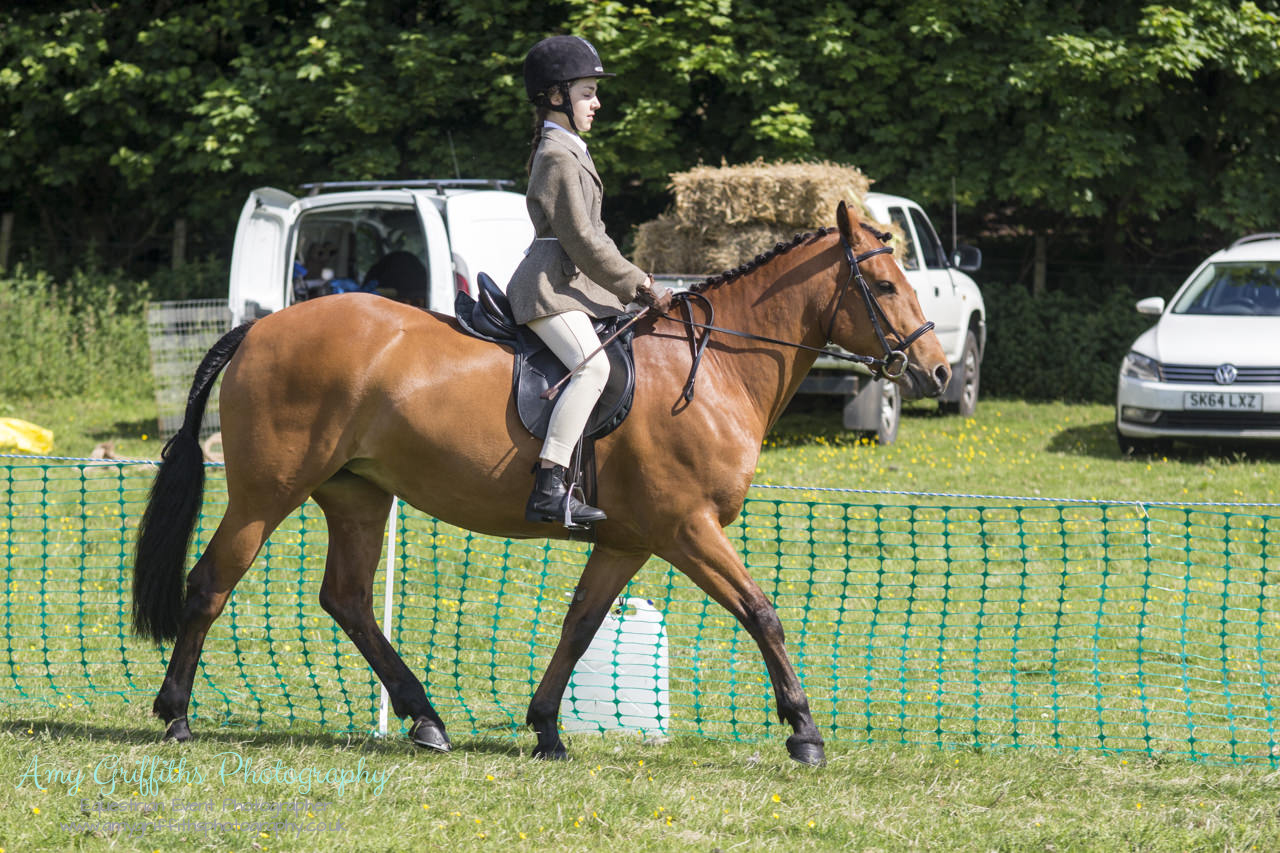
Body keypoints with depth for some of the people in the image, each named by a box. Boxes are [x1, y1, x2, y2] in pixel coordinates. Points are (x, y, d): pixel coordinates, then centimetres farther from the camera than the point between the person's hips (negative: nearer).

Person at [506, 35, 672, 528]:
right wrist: (638, 287, -12)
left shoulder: (568, 151, 22)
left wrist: (635, 282, 15)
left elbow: (590, 236, 25)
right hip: (550, 286, -11)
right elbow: (582, 240, -17)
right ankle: (549, 487, -38)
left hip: (573, 282, 11)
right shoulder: (558, 156, -11)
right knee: (593, 366, -31)